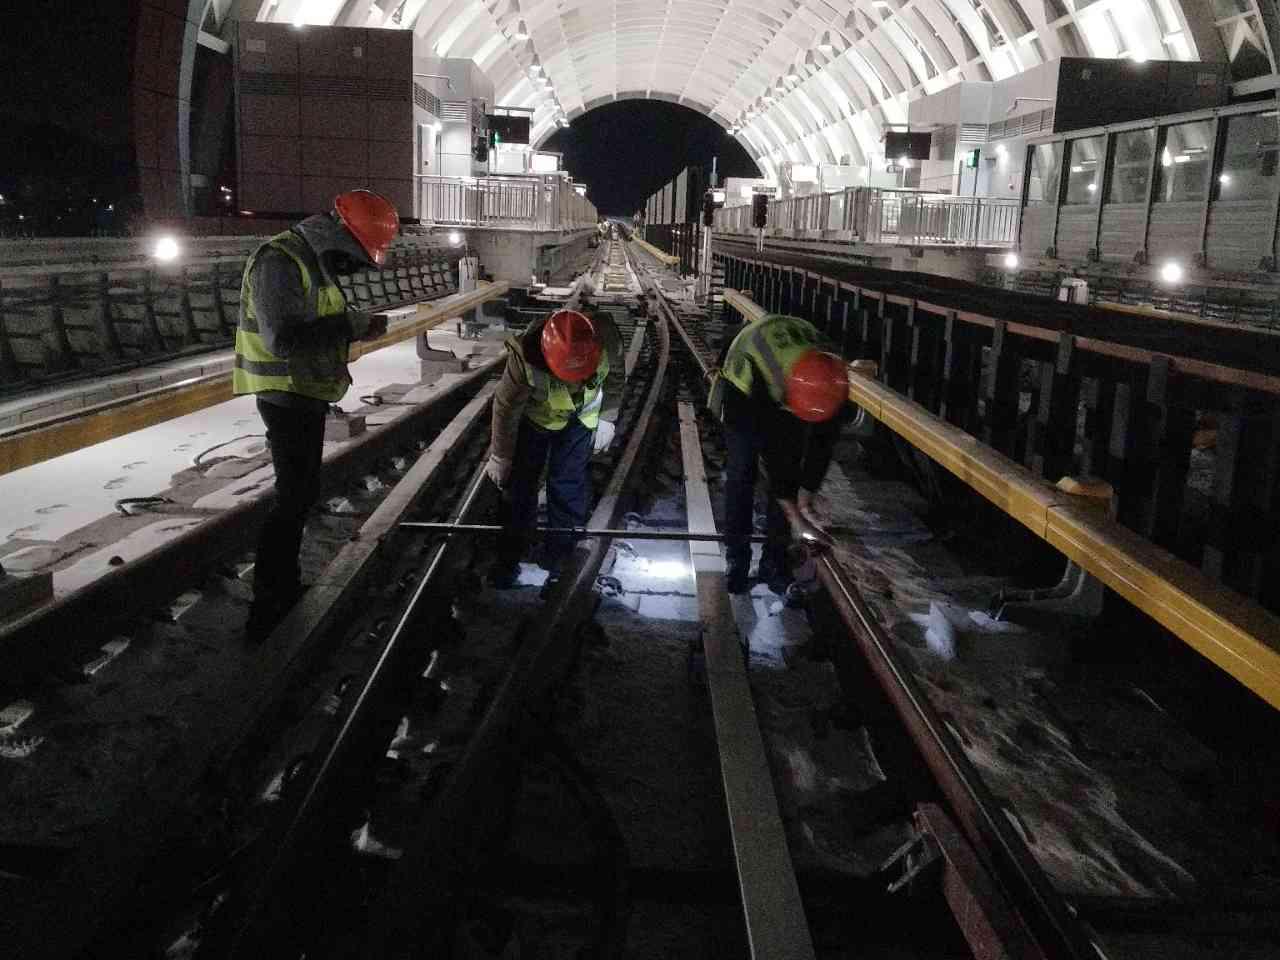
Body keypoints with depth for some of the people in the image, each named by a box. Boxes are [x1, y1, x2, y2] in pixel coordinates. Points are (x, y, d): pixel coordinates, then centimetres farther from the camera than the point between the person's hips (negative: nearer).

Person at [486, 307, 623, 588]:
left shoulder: (606, 339, -34)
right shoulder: (525, 356, -39)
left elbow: (615, 377, -8)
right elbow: (506, 407, -21)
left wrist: (607, 419, -3)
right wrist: (500, 456, -9)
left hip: (580, 417, 1)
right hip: (533, 416, -1)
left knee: (567, 484, -4)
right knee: (519, 482, 2)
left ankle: (560, 550, 15)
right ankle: (509, 556, 18)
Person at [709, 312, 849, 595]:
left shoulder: (832, 376, -34)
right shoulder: (756, 377, -45)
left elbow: (823, 439, -18)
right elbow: (771, 451, -36)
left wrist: (808, 490, -13)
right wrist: (796, 518, -32)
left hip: (783, 390, 3)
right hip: (744, 392, -3)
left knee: (789, 471, -5)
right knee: (741, 472, -9)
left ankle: (773, 559, 4)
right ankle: (736, 557, 3)